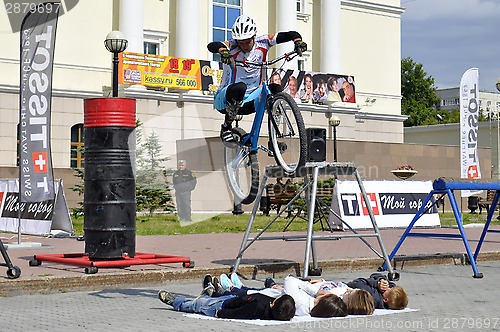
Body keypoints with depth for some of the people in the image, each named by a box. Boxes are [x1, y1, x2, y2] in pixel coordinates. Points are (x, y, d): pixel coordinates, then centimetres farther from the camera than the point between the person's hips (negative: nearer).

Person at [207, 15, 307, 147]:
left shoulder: (262, 42, -4)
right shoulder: (232, 46, -15)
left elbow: (290, 34, -9)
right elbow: (212, 46, -36)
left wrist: (298, 41, -32)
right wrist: (223, 51, -59)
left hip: (247, 101, 4)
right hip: (225, 100, -4)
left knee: (275, 89, -23)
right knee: (240, 87, -37)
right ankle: (226, 128, -16)